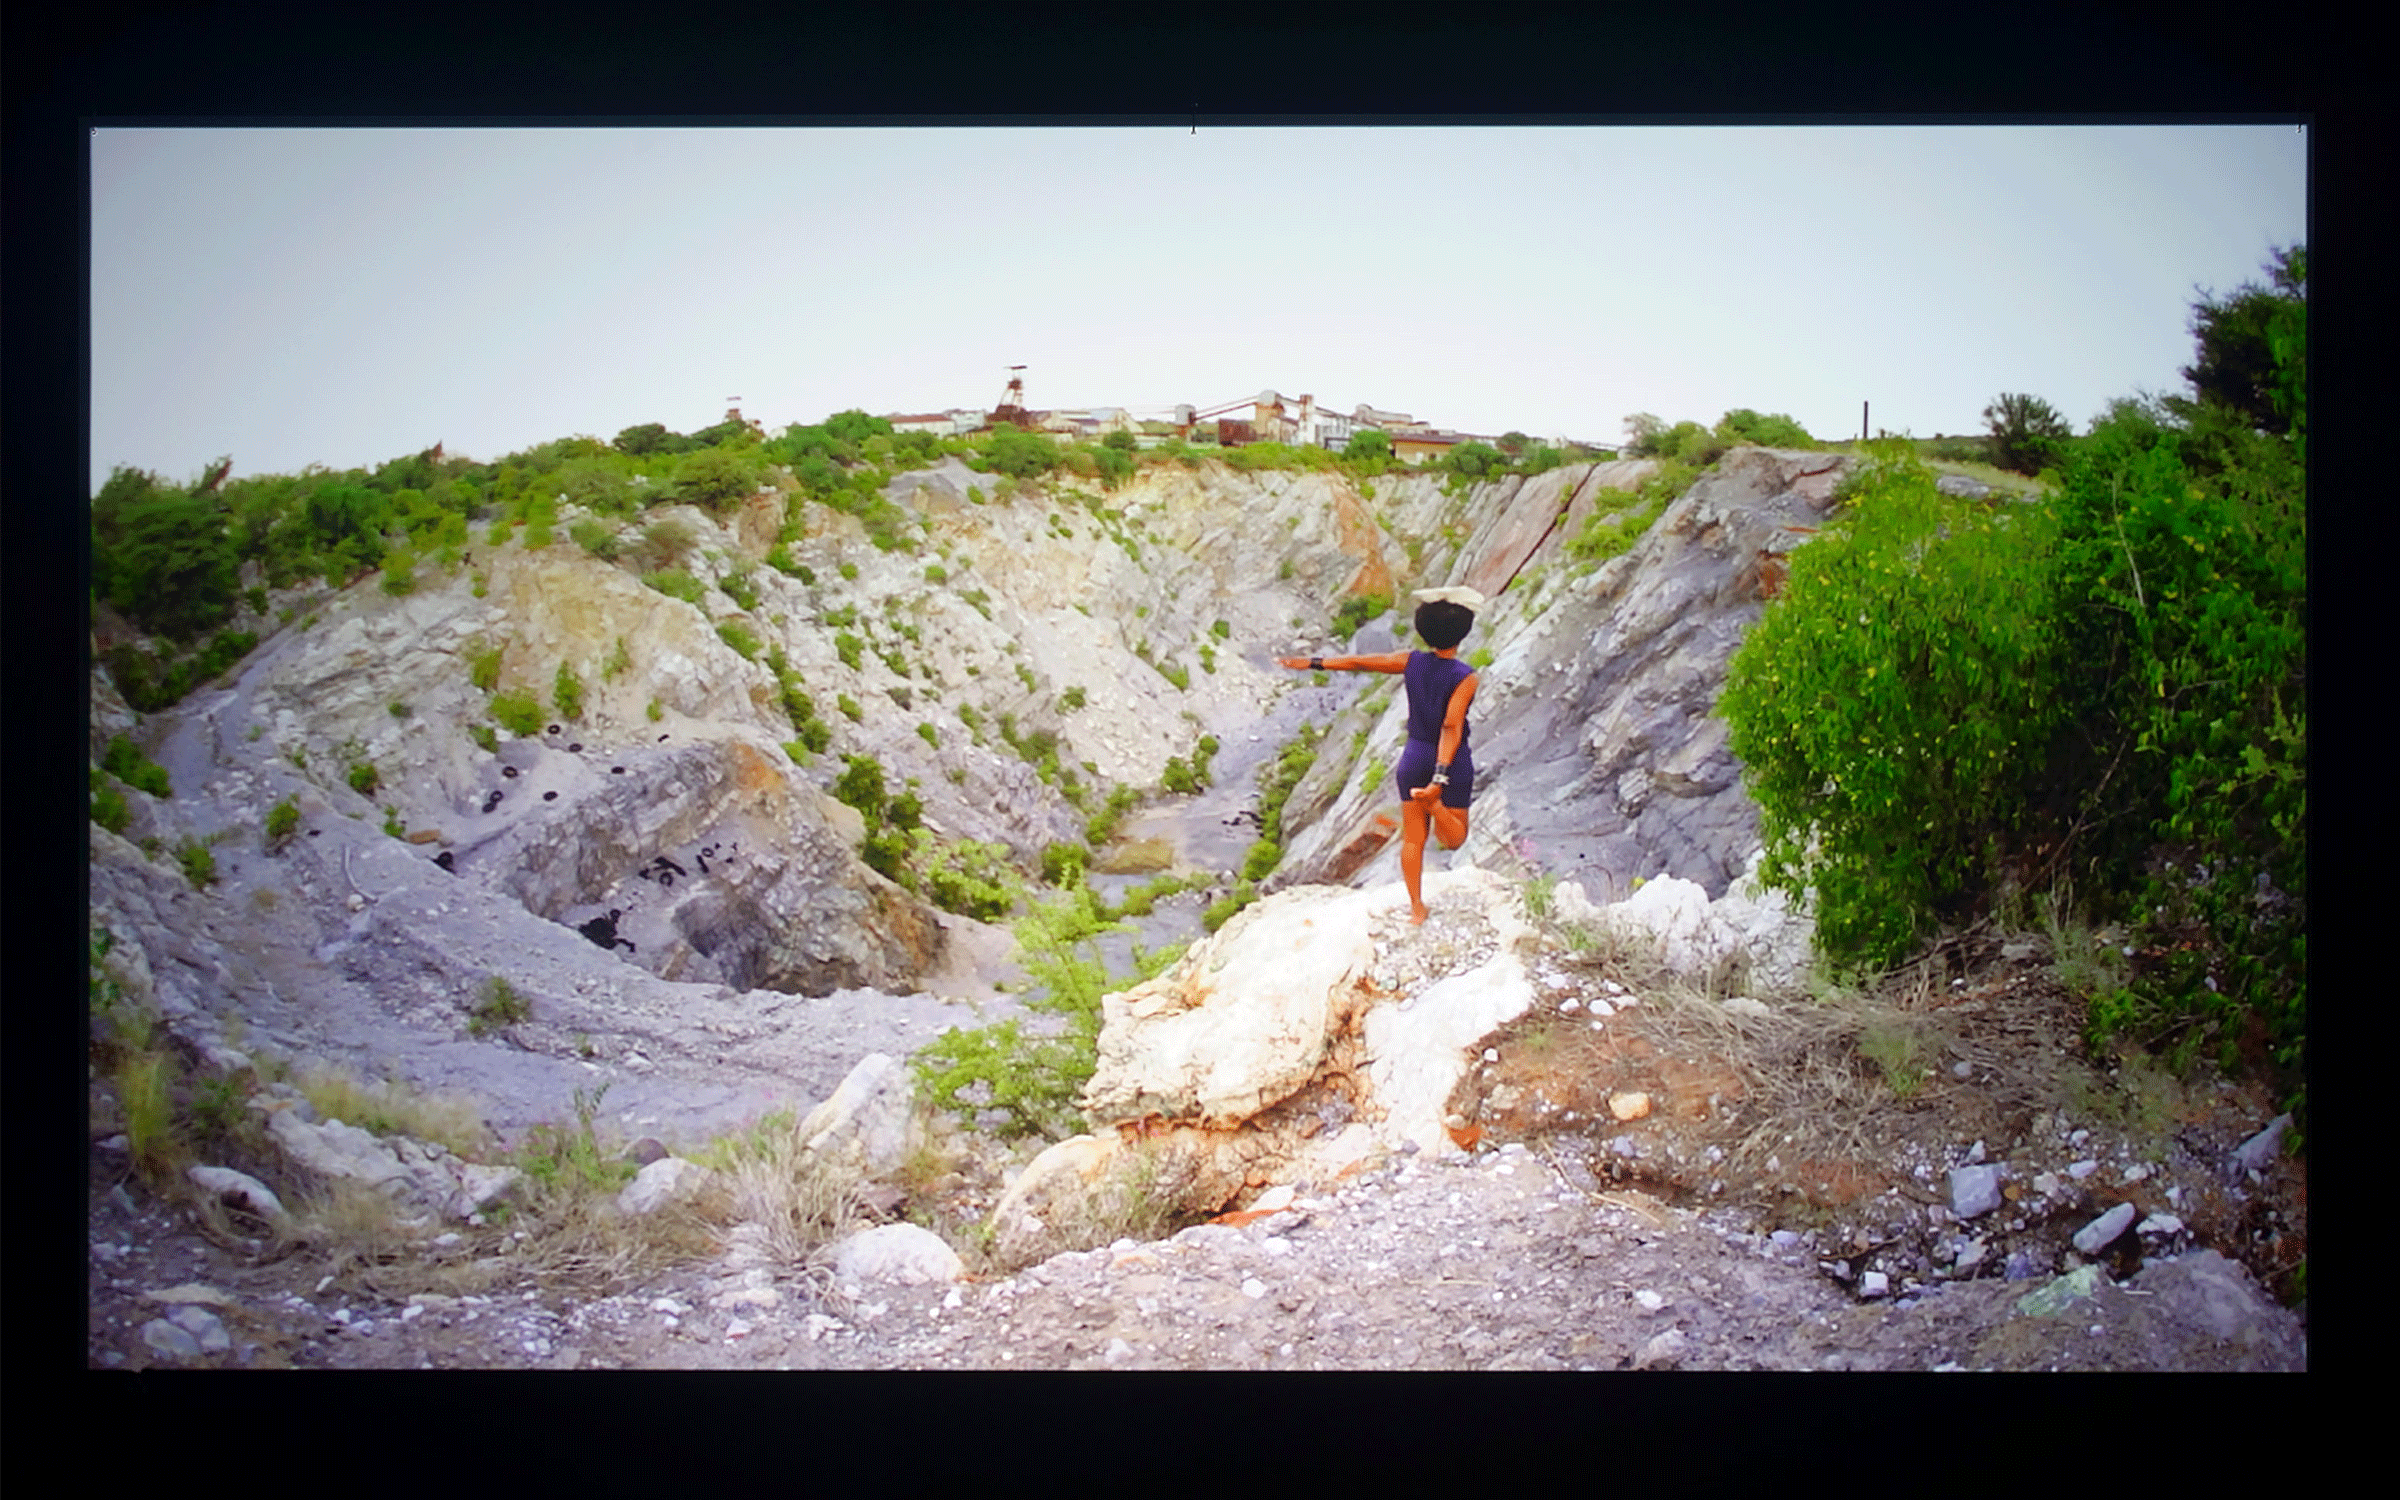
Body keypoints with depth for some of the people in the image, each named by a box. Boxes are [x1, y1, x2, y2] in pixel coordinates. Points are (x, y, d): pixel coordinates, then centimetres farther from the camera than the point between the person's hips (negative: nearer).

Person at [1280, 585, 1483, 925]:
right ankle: (1433, 803, -24)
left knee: (1413, 838, 13)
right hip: (1452, 761, -3)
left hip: (1415, 756, 4)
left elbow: (1358, 662, -2)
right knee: (1454, 839, 9)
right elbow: (1451, 726, -29)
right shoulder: (1465, 677, -19)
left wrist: (1313, 663, 7)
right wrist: (1441, 776, -35)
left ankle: (1416, 908, 15)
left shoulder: (1412, 662, -7)